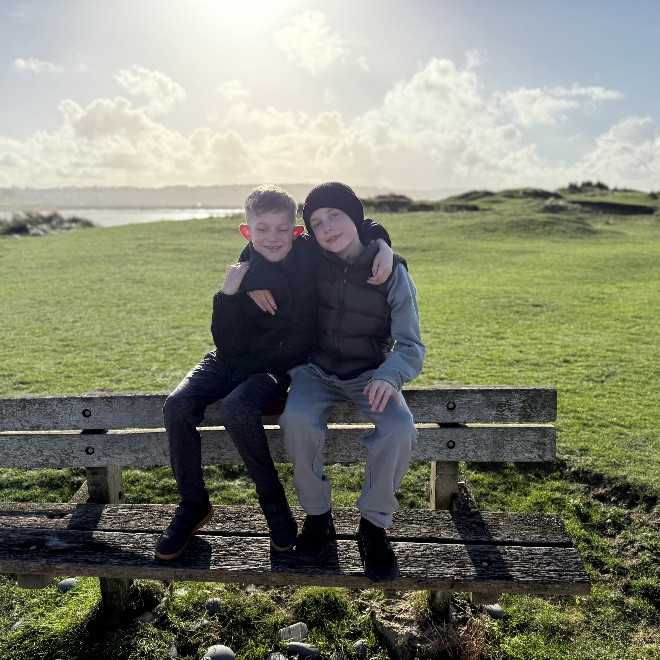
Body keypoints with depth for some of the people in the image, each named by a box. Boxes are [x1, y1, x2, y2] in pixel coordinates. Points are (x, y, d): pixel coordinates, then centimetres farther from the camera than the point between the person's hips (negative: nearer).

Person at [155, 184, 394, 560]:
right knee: (178, 406, -19)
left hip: (283, 366, -2)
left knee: (238, 410, -32)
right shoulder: (245, 274, -9)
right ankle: (193, 506, 0)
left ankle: (275, 503, -9)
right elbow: (230, 349, -13)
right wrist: (226, 295, -24)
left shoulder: (311, 253, -9)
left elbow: (361, 227, 7)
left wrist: (383, 246, -15)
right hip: (236, 360, 3)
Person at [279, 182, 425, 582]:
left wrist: (389, 376, -28)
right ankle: (317, 515, -6)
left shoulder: (391, 272, -7)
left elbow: (411, 346, -9)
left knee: (400, 429, -31)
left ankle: (374, 524, -6)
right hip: (317, 372, 1)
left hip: (369, 376, -1)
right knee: (296, 419, -31)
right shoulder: (314, 265, -1)